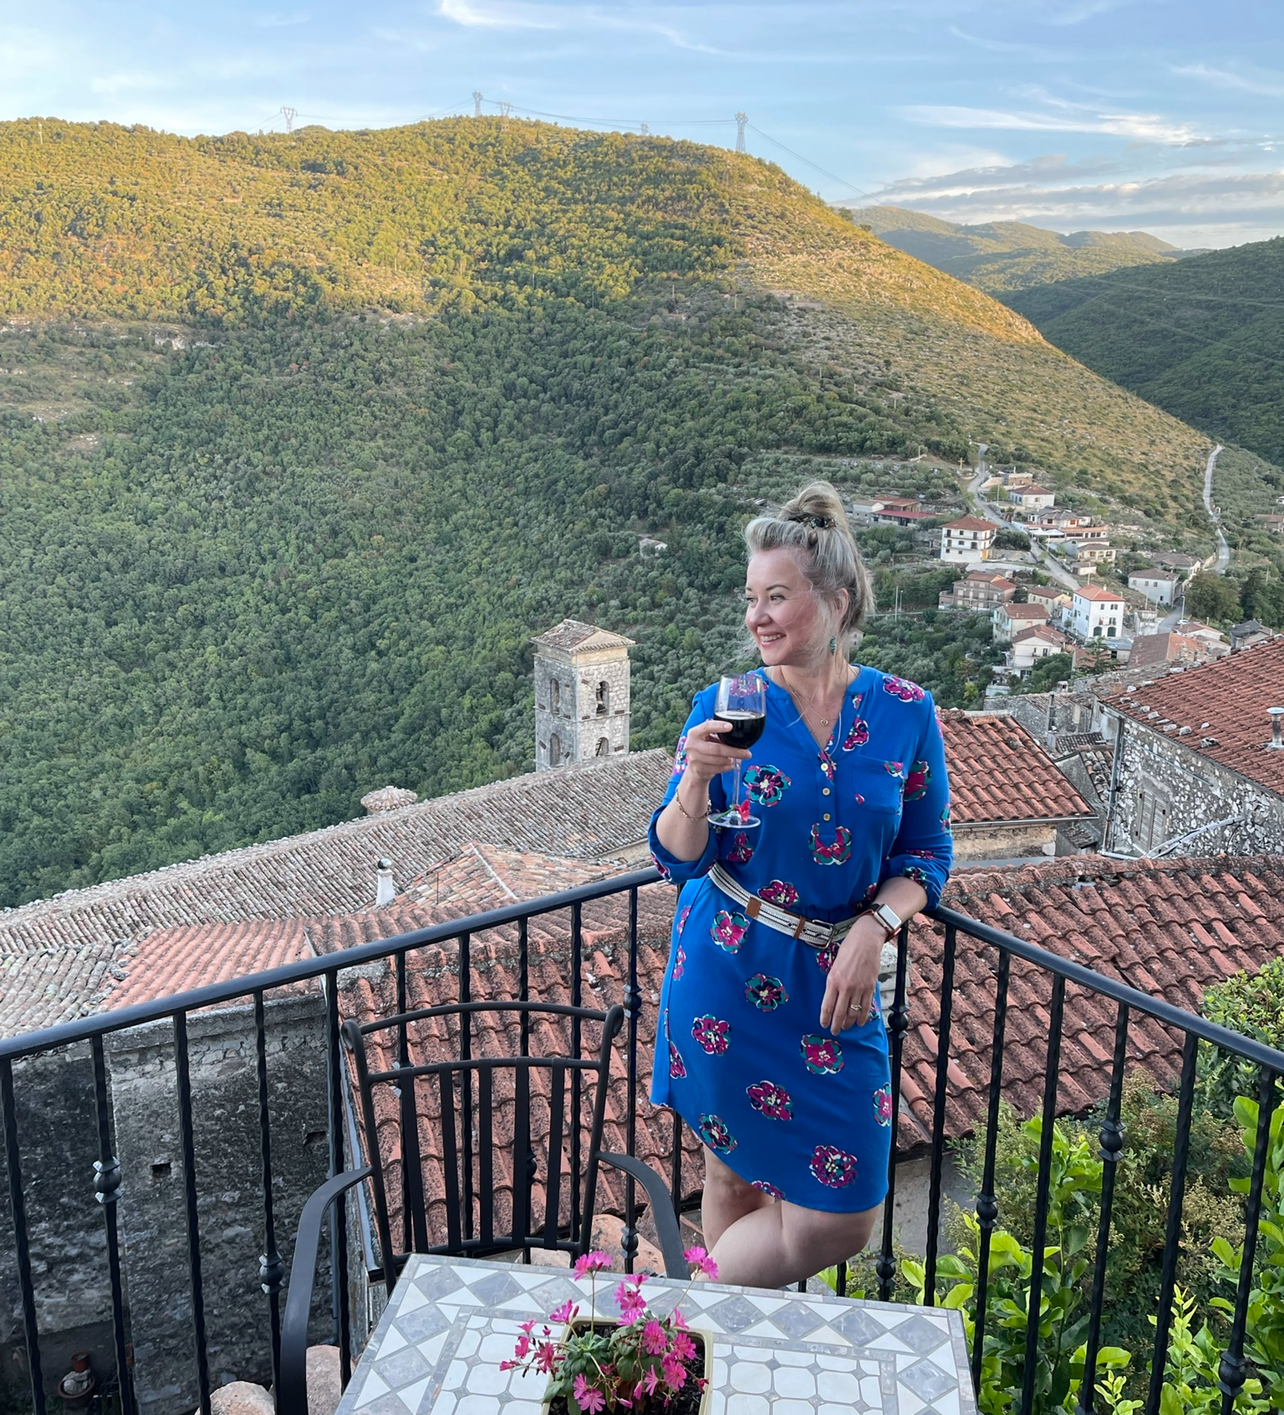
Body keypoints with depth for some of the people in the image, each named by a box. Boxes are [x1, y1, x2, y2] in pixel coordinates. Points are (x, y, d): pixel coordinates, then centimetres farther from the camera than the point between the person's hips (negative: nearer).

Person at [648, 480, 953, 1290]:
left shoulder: (905, 714, -3)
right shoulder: (726, 708, -6)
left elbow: (927, 854, 4)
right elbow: (677, 862, -6)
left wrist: (874, 928, -14)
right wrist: (696, 777, -25)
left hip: (837, 979, 2)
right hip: (729, 975, -2)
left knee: (843, 1214, 5)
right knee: (736, 1175, 7)